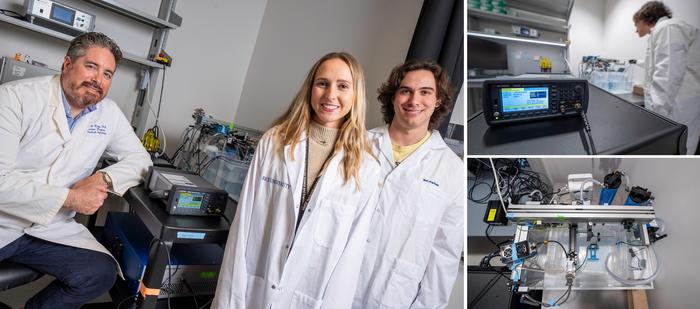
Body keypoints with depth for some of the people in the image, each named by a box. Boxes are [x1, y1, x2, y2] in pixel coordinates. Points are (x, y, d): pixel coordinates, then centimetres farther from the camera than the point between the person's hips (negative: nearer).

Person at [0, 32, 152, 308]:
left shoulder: (109, 113, 3)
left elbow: (140, 158, 10)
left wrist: (104, 178, -10)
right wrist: (70, 198, -19)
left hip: (51, 228, 5)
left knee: (101, 272, -17)